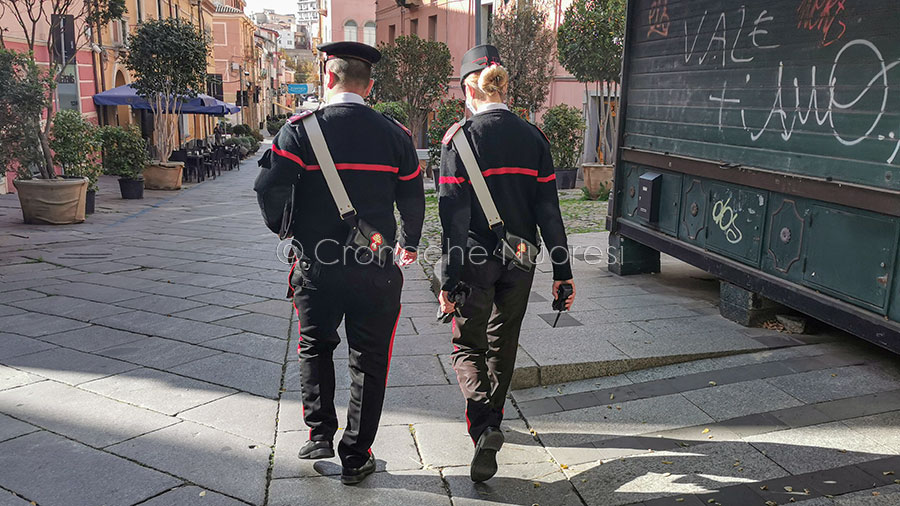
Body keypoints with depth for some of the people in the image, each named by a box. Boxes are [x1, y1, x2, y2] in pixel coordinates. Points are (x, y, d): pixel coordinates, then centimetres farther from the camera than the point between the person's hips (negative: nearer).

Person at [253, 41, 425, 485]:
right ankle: (356, 457, 20)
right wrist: (408, 245, 21)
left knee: (315, 347, 23)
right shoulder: (395, 134, 0)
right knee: (369, 361, 12)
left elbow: (269, 189, -13)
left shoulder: (301, 129, -7)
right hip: (377, 270, 1)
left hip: (317, 266, -1)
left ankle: (320, 434, 21)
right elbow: (413, 201, 3)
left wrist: (282, 229, 8)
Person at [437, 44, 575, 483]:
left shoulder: (460, 138, -11)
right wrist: (562, 271, 4)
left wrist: (448, 280, -12)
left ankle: (483, 428, -10)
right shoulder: (532, 135, 1)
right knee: (503, 344, 21)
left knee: (468, 346, 11)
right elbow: (548, 209, 0)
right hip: (520, 263, 4)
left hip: (476, 261, -4)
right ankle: (491, 422, 39)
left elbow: (454, 216, -15)